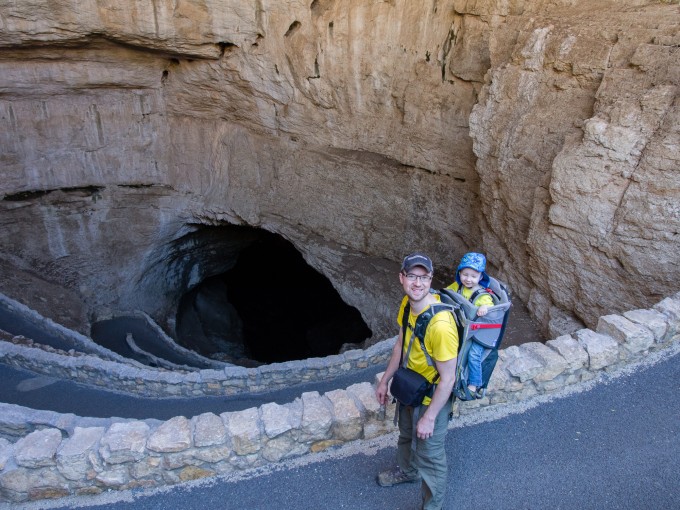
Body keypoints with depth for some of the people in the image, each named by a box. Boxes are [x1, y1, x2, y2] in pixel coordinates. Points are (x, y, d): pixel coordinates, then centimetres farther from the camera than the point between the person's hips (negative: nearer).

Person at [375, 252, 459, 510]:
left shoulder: (440, 324, -37)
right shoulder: (408, 304, -12)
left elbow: (448, 378, -28)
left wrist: (429, 417, -19)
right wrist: (385, 380, 11)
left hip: (432, 399, -8)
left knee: (429, 455, 16)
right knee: (406, 436, 33)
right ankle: (407, 470, 63)